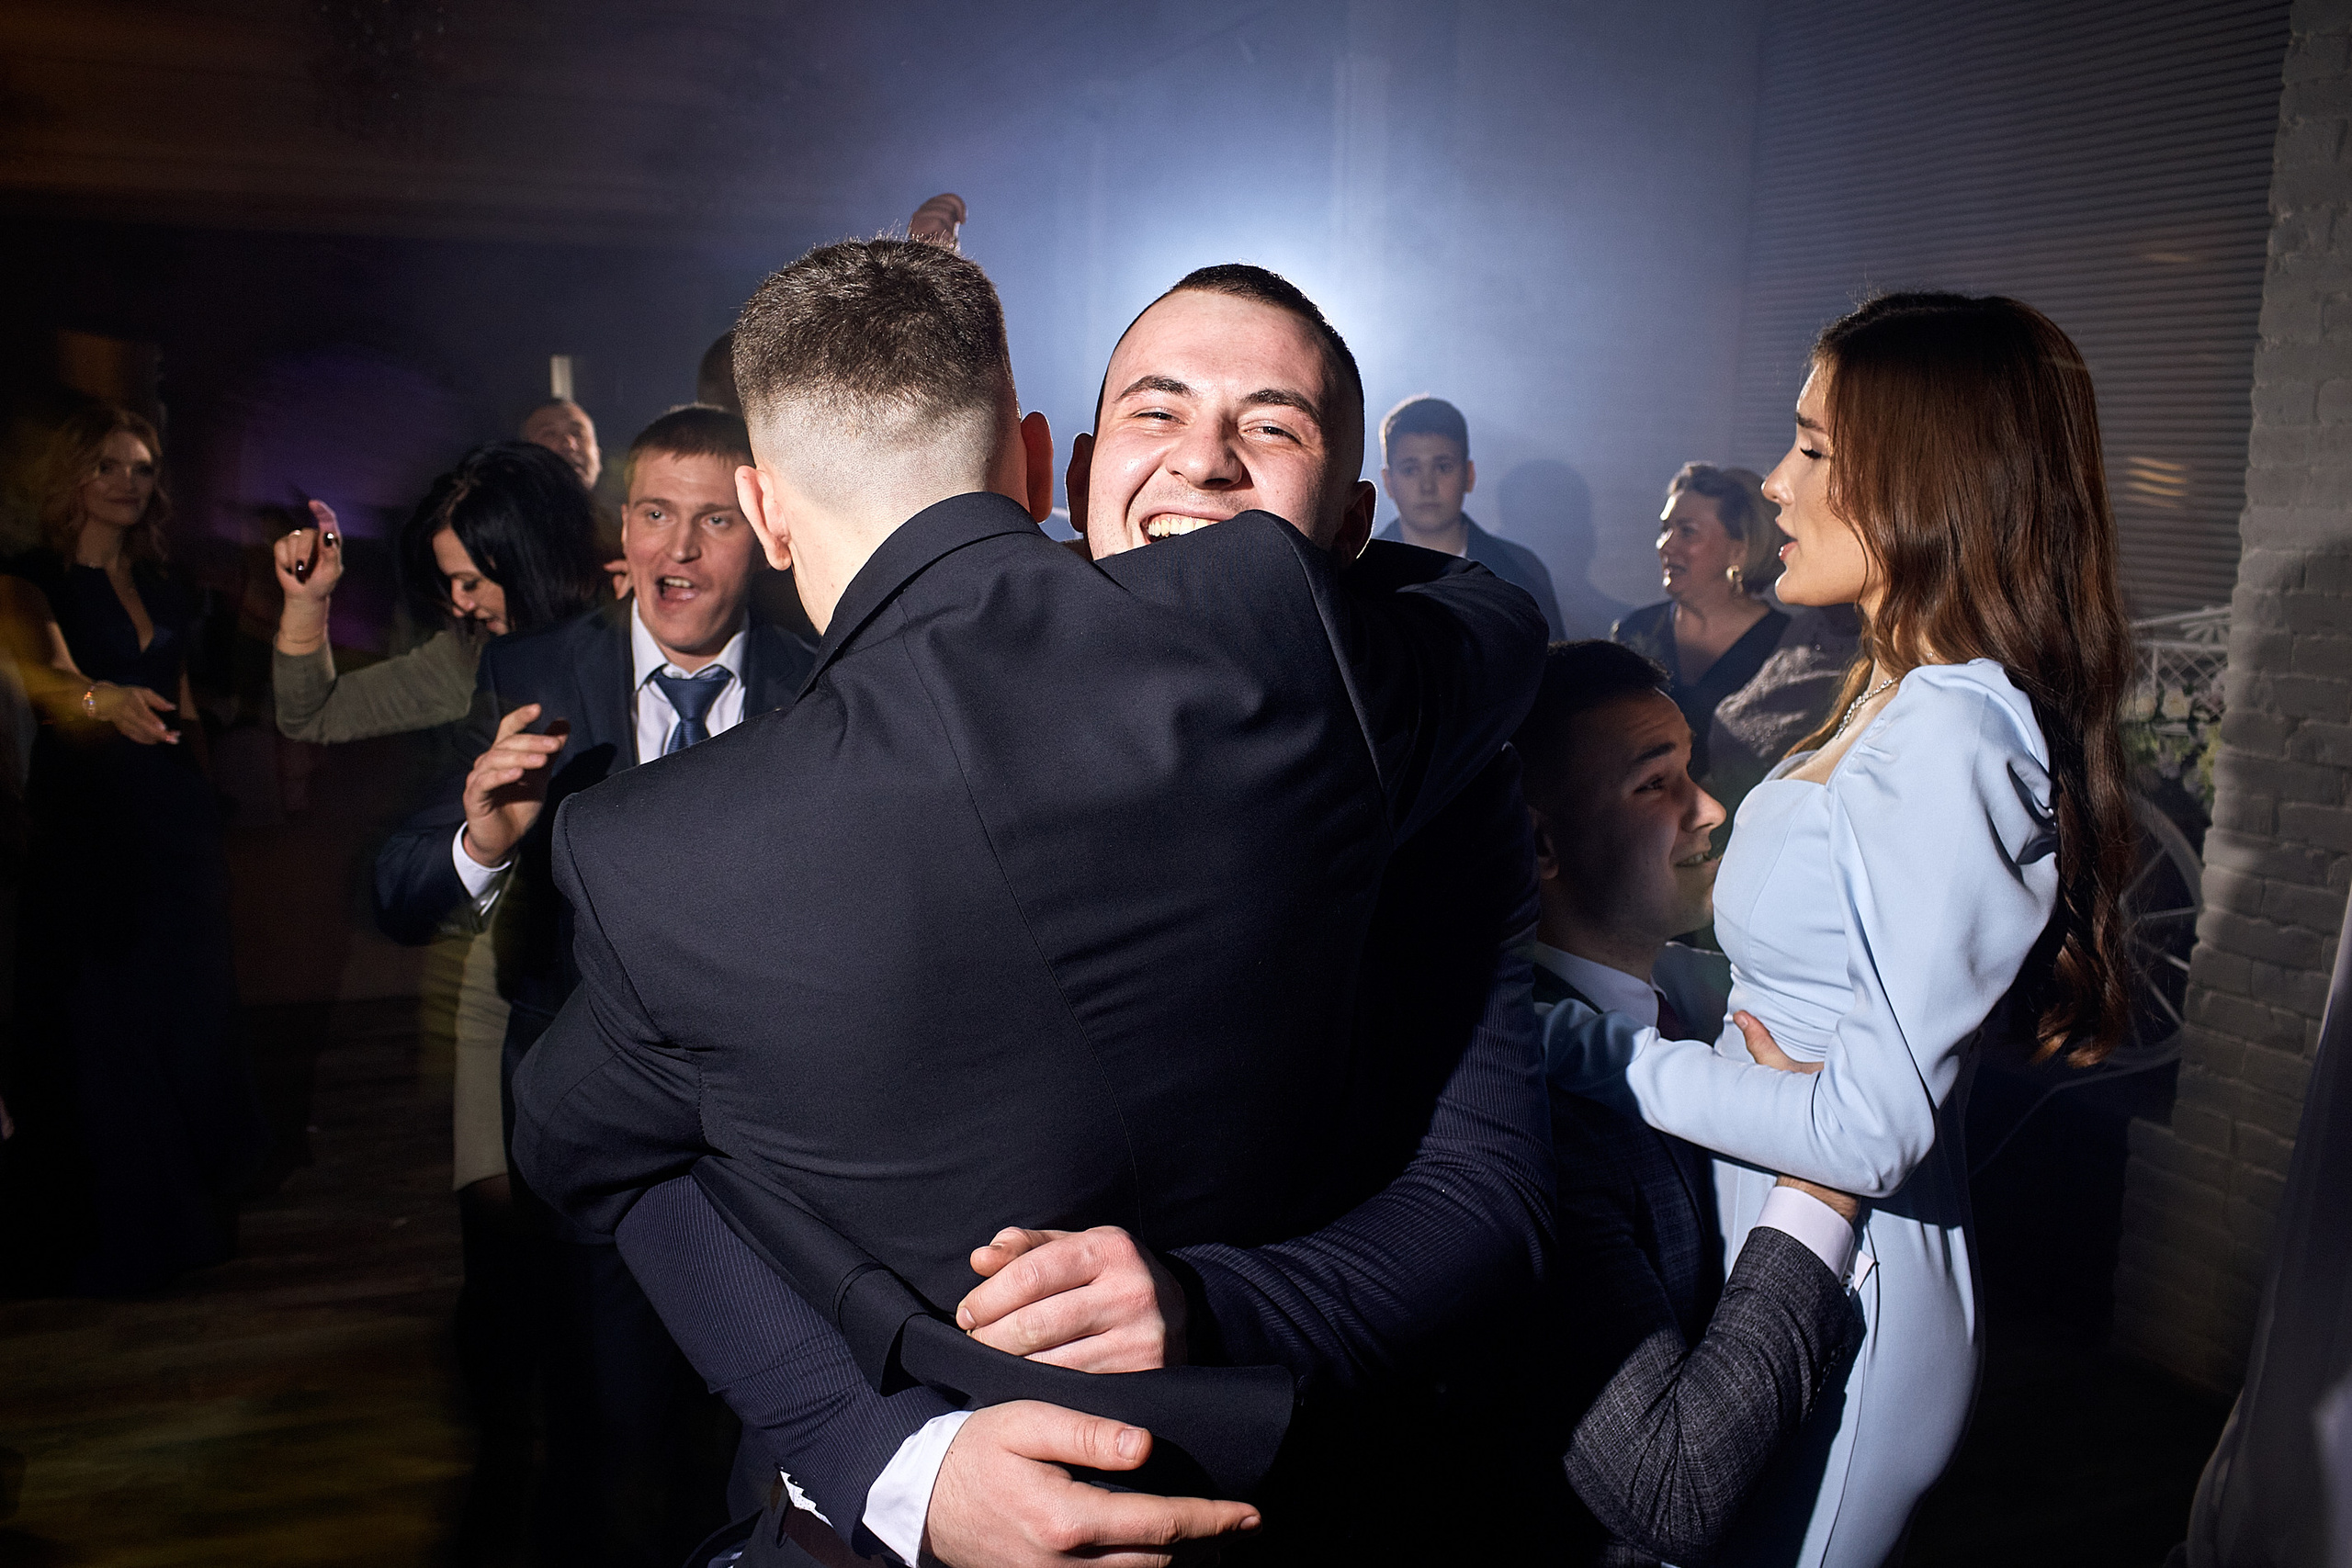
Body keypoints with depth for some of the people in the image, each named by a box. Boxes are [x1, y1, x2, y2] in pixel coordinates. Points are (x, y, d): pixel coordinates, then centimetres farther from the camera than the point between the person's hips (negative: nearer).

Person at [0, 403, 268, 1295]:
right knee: (95, 1023, 0)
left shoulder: (164, 587, 12)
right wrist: (105, 699, -48)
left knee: (186, 1010, 10)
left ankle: (181, 1205, 27)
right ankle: (100, 1231, 14)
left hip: (173, 816, 5)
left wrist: (205, 810, 10)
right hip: (81, 819, -5)